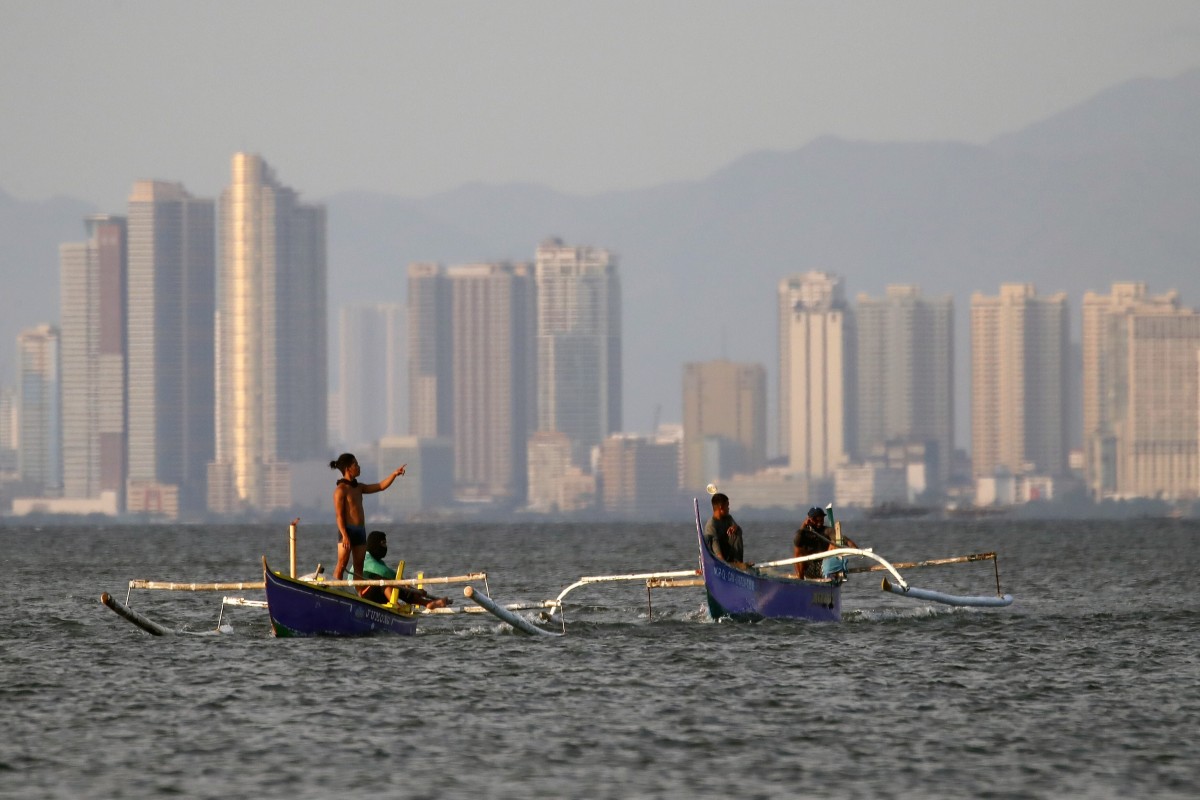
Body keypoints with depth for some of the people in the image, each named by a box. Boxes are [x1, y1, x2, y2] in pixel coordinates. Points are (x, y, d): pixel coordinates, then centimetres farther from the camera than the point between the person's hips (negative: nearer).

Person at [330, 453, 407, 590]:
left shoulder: (358, 487, 17)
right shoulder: (341, 490, -7)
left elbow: (381, 486, 19)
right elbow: (339, 514, -13)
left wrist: (394, 474, 8)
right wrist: (344, 535, -20)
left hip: (360, 531, 8)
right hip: (348, 530, -8)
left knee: (359, 566, 6)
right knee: (342, 566, -8)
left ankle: (360, 595, 5)